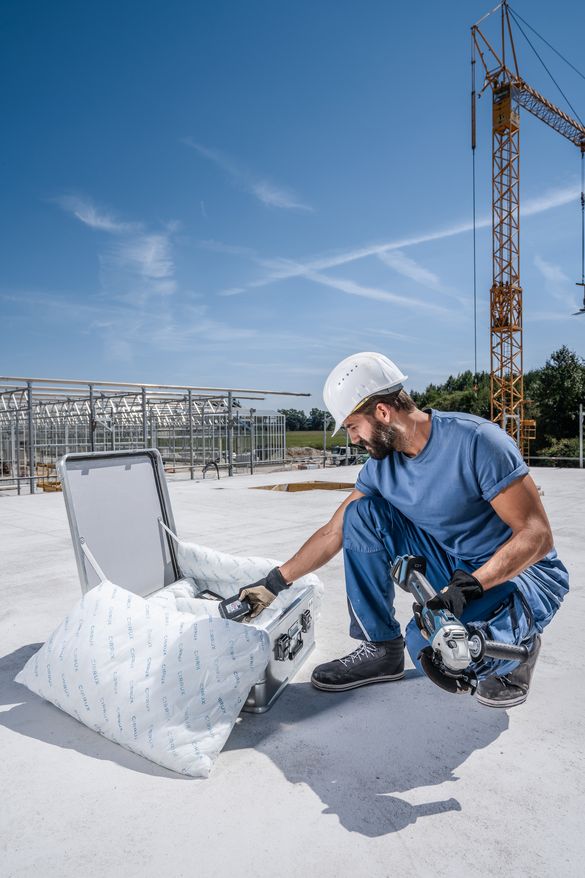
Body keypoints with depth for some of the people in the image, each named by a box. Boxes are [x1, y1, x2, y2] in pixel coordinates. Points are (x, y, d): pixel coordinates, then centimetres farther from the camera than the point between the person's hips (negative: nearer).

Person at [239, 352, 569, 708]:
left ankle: (516, 647, 2)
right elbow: (333, 533, 5)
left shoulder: (476, 441, -25)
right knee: (361, 514, -10)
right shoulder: (382, 465, -5)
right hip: (453, 567, 6)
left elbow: (538, 536, -23)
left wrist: (470, 585, -35)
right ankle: (381, 650, 1)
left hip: (524, 571, -6)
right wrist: (274, 583, 6)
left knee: (430, 642, -33)